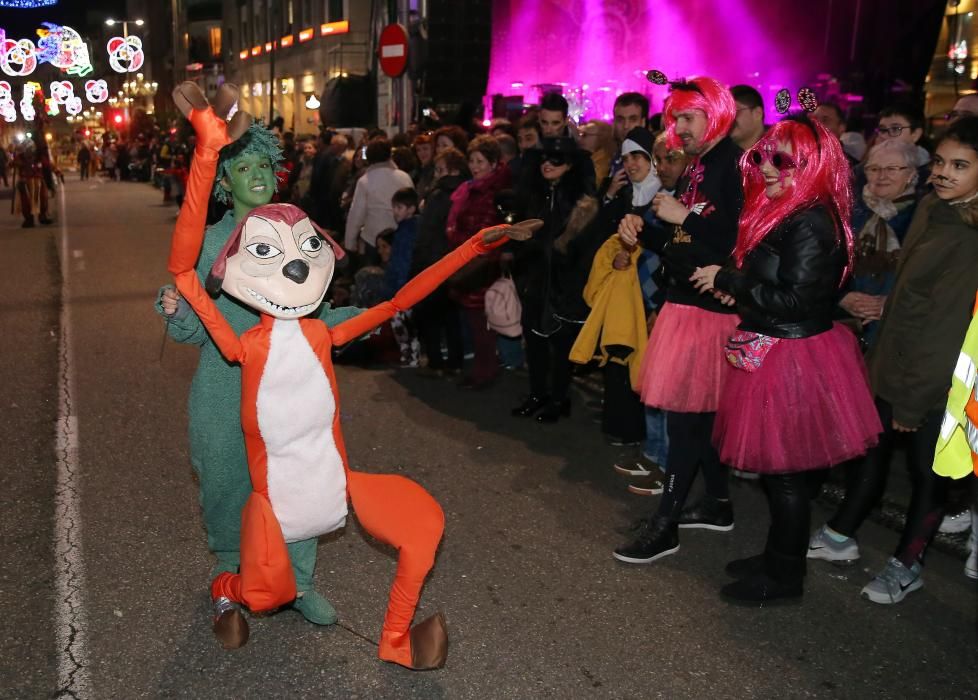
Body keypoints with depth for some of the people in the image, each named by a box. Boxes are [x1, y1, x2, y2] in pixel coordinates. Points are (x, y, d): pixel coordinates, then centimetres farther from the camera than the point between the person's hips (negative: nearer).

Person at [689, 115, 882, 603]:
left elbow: (794, 298, -24)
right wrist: (739, 289, 3)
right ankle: (777, 556, 35)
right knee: (774, 467, 19)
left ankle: (785, 576, 20)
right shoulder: (783, 212, 11)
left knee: (785, 471, 4)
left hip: (794, 360, -10)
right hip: (775, 354, 10)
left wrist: (726, 280, -15)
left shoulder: (811, 223, -20)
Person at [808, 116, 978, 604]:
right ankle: (840, 536, 37)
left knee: (927, 469, 11)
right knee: (872, 448, 19)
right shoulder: (932, 208, 3)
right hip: (893, 361, 7)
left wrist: (913, 399, -16)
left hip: (936, 380, -7)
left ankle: (907, 565, 29)